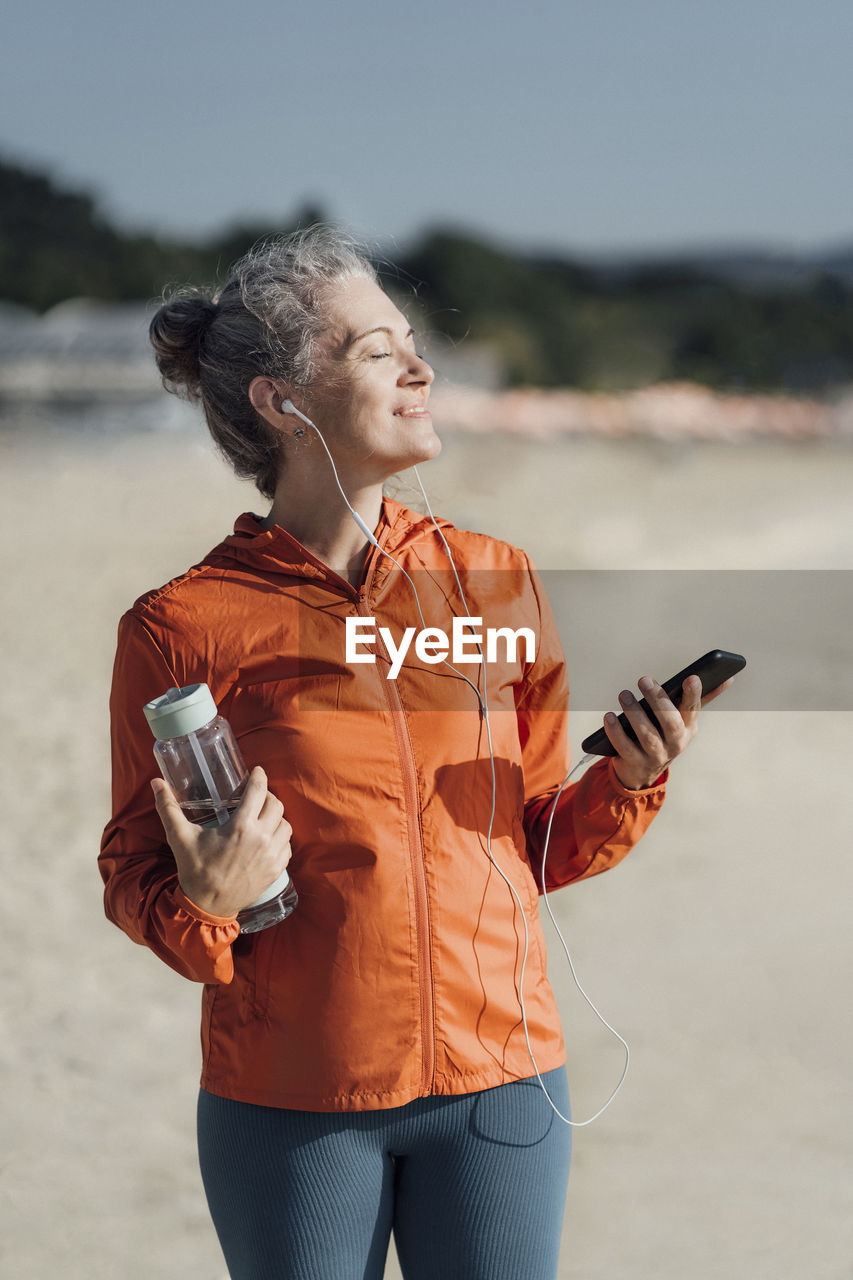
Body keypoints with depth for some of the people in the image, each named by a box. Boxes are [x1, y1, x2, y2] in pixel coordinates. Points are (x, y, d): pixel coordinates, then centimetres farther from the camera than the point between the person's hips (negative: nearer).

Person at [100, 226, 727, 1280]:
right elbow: (133, 876, 1)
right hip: (290, 1101, -2)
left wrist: (628, 782, -8)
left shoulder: (495, 581, 3)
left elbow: (536, 847, 10)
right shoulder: (183, 627, -7)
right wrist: (206, 904, -20)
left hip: (498, 1074, 3)